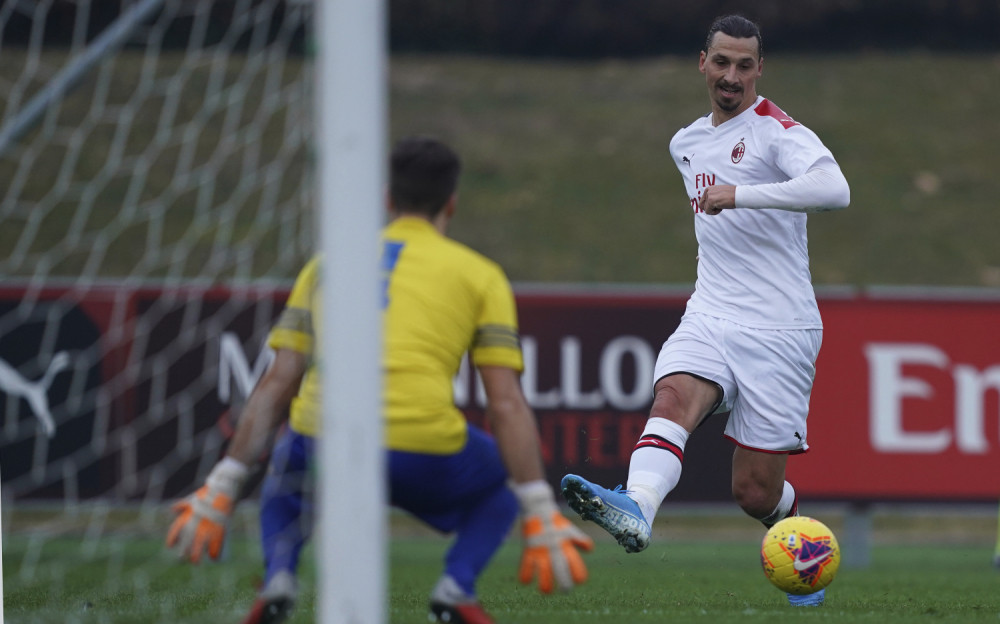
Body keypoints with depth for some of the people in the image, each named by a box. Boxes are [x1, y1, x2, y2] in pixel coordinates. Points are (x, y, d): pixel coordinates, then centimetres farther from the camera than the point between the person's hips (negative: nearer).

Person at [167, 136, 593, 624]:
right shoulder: (480, 274, 15)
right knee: (508, 476, 30)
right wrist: (542, 524, 5)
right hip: (422, 452, -2)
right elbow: (506, 405, 5)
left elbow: (276, 385, 17)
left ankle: (277, 577, 9)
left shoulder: (327, 263, 23)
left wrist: (219, 492, 19)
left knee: (286, 472, 39)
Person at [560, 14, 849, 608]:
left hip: (779, 332, -5)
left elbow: (834, 189, -29)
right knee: (673, 397, -29)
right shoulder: (687, 143, 15)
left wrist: (740, 195, -32)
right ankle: (636, 509, -55)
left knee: (756, 492, -2)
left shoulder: (777, 131, -8)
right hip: (709, 321, 5)